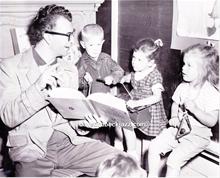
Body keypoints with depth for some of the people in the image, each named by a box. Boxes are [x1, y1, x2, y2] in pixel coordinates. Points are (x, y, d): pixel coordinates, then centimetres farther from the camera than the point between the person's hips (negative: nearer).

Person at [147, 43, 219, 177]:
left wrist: (195, 109, -31)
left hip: (197, 136, -6)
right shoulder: (183, 87, 2)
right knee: (154, 147, -6)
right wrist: (174, 117, -2)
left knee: (174, 160, -21)